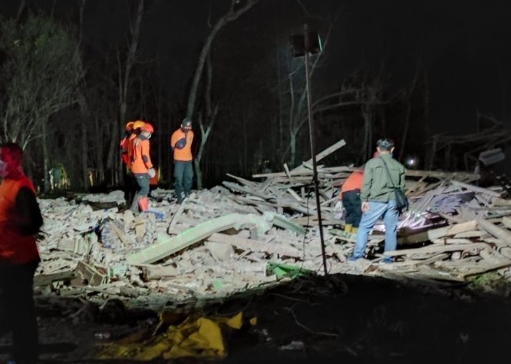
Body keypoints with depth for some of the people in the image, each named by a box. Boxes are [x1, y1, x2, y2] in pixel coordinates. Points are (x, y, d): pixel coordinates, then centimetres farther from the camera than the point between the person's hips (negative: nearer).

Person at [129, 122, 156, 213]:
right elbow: (145, 156, -22)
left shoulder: (135, 139, 13)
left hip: (135, 168, 9)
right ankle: (134, 208, -10)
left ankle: (136, 208, 16)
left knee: (141, 188, 17)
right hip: (141, 169, -9)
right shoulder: (145, 141, -15)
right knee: (145, 189, -6)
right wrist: (150, 167, -22)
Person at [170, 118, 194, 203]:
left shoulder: (191, 133, 5)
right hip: (179, 160, -6)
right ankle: (180, 196, -4)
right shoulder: (176, 134, -13)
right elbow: (172, 147, -6)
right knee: (179, 178, -9)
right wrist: (178, 145, -20)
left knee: (189, 177, 11)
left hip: (188, 159, 6)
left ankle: (186, 194, 28)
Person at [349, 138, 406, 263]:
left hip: (376, 200, -3)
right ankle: (388, 257, 11)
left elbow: (366, 183, -7)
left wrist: (364, 199, -3)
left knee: (364, 226, 5)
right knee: (391, 230, 9)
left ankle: (358, 254, 3)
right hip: (393, 201, 3)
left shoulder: (372, 163, -1)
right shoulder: (399, 166, 10)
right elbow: (402, 187, 13)